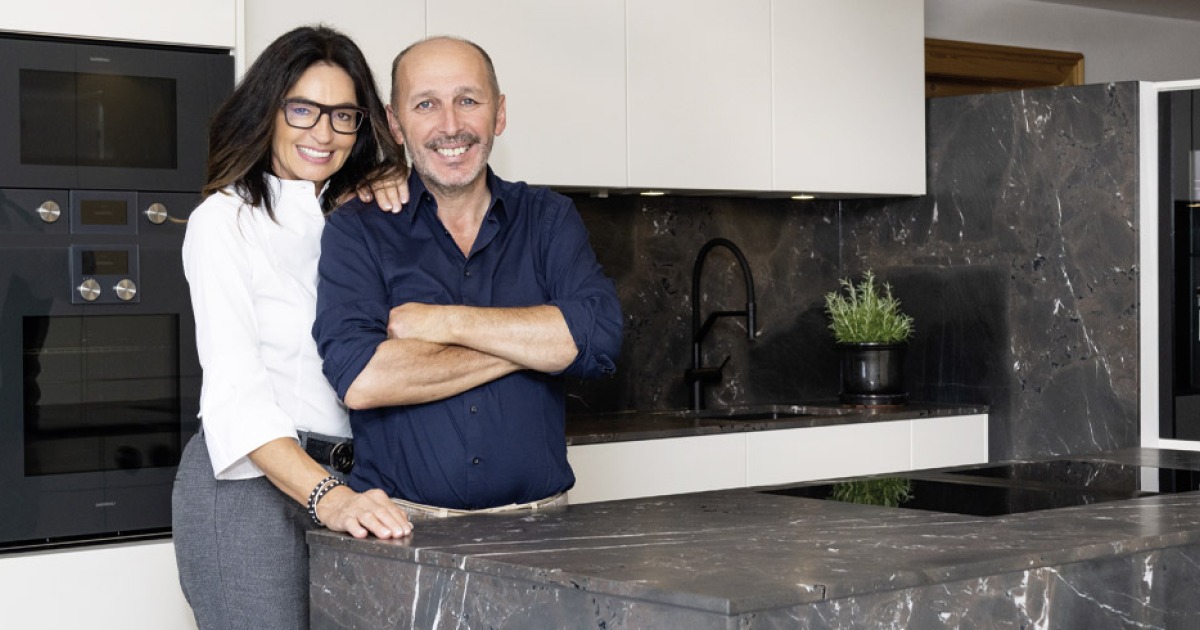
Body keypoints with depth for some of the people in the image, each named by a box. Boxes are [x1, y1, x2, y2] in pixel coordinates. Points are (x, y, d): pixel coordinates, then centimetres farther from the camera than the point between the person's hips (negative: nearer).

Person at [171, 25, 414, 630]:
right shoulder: (225, 219, -6)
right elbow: (235, 389, -16)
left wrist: (400, 195, -2)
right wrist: (327, 495, -30)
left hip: (344, 482, 6)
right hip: (249, 484, -6)